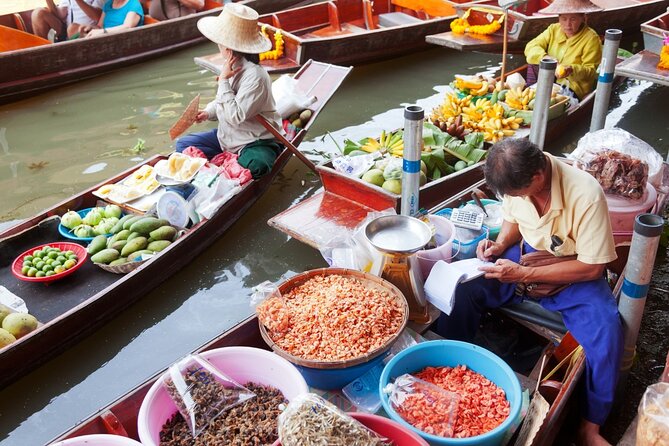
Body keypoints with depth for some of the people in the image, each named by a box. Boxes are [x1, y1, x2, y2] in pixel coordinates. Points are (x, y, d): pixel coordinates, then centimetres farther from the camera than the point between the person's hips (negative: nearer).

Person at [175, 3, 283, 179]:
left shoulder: (254, 76, -24)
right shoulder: (232, 66, 1)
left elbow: (235, 117, -27)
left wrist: (224, 80, -23)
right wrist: (208, 113, 0)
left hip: (255, 143, -9)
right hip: (227, 136, 9)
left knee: (253, 166, -40)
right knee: (183, 144, 5)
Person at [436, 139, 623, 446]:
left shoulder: (586, 194, -29)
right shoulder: (516, 179, -15)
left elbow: (592, 268, -22)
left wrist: (524, 274, -26)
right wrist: (500, 245, -12)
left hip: (575, 273, -4)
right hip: (526, 255, 4)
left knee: (606, 331, -28)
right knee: (464, 287, -18)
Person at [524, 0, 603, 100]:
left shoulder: (591, 38, -10)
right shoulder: (554, 29, 4)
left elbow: (591, 71, -13)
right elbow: (531, 47, -6)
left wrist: (572, 70, -33)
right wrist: (545, 58, -26)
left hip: (573, 88, -6)